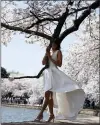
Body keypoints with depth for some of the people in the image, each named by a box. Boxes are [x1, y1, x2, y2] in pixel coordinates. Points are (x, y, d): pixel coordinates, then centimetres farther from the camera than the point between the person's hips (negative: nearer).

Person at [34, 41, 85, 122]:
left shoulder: (58, 52, 6)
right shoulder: (49, 53, 22)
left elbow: (59, 64, -6)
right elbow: (43, 63, 11)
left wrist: (50, 57, -8)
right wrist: (46, 54, 0)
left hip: (53, 73, -7)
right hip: (47, 73, 7)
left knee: (48, 95, -19)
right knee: (49, 95, 4)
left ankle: (41, 114, -23)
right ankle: (52, 114, 8)